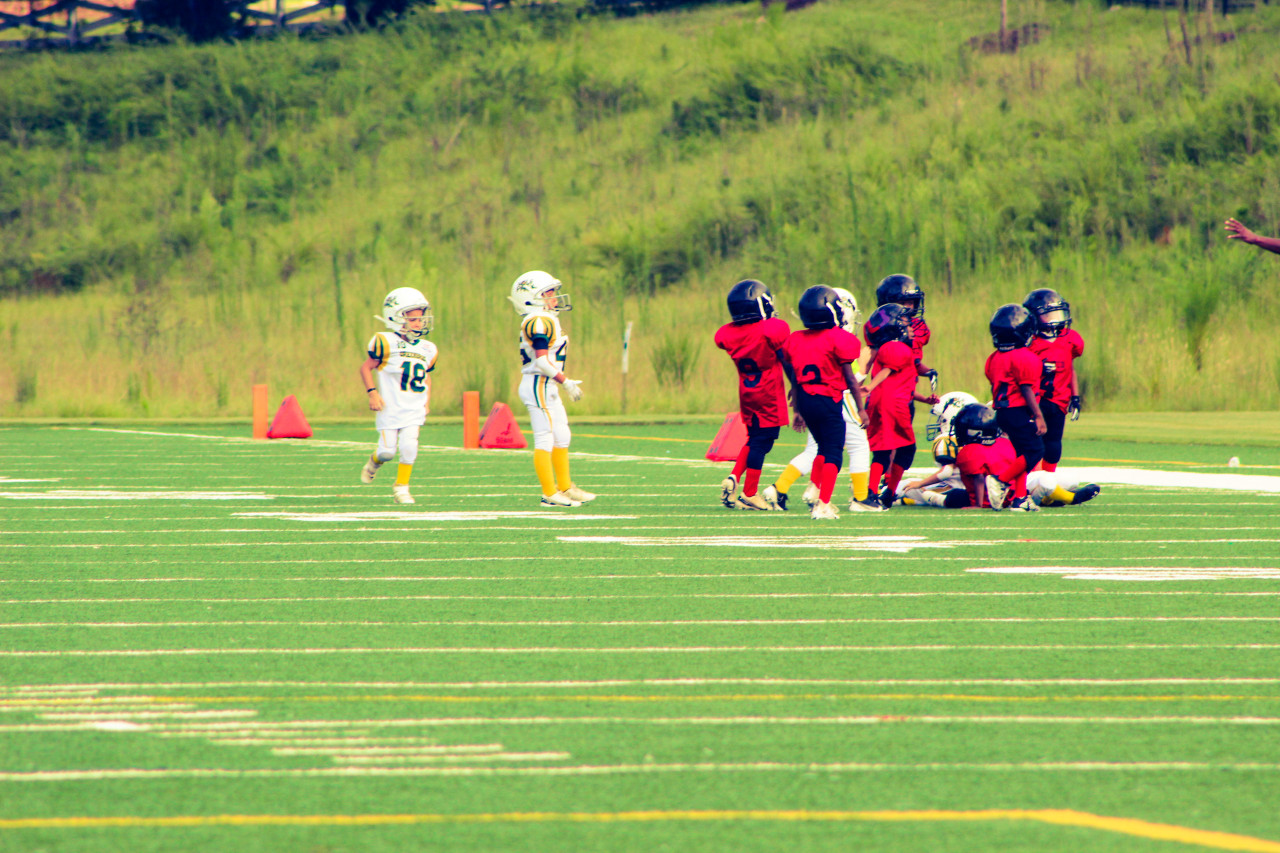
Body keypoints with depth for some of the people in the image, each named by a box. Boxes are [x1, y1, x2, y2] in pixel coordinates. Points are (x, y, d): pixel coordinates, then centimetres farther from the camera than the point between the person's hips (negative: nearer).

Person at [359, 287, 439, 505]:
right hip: (390, 408, -3)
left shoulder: (427, 350, 8)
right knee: (388, 450, -2)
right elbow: (366, 368, -2)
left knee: (409, 445, -13)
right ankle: (374, 462, 34)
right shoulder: (386, 343, -9)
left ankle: (401, 486, 3)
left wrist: (427, 401, 12)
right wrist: (372, 393, -11)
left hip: (414, 409, 3)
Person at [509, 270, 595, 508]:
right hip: (539, 386, -10)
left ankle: (565, 488, 22)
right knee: (545, 438, -6)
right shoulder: (539, 322, -16)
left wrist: (564, 382, 20)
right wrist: (564, 381, -18)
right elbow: (542, 360, -22)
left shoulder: (545, 321, 16)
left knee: (562, 437, 15)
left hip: (546, 387, 10)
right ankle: (550, 493, -4)